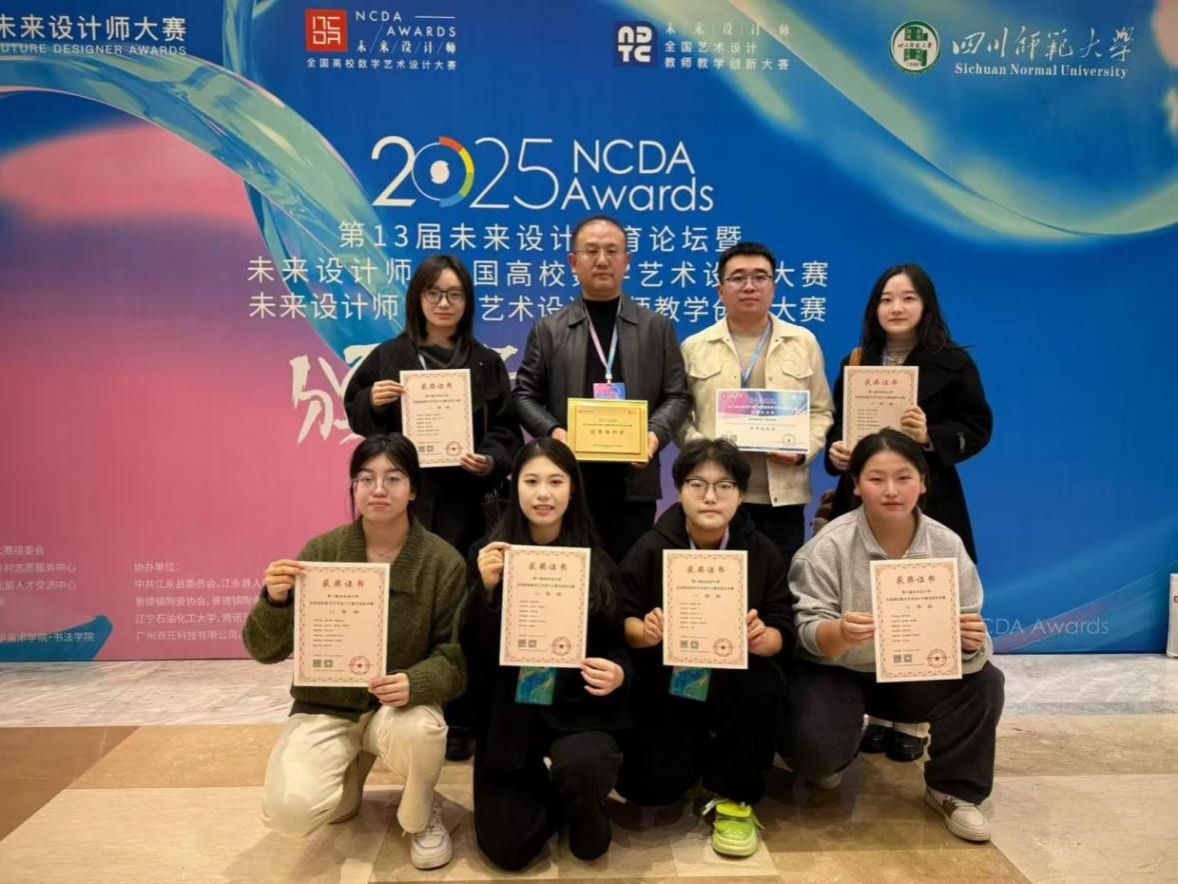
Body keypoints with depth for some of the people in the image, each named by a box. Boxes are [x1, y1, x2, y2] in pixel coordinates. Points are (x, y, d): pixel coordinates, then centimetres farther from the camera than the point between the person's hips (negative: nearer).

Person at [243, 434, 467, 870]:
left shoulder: (444, 562, -11)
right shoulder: (321, 551, -8)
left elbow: (457, 656, -10)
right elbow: (266, 650, -6)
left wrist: (416, 683, -32)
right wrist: (274, 601, -28)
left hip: (399, 704, -1)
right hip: (325, 705, 1)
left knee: (420, 731, -36)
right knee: (288, 811, -23)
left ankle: (420, 817, 1)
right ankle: (350, 773, 16)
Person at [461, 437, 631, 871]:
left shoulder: (597, 561, -1)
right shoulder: (490, 554, -3)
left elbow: (616, 645, 3)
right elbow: (475, 654, -7)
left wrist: (618, 672, -21)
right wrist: (486, 589, -23)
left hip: (576, 706, 0)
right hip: (508, 709, 0)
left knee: (582, 767, -32)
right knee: (507, 849, -7)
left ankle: (583, 813, 8)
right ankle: (549, 795, 29)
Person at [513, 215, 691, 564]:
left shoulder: (657, 328, 11)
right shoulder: (548, 330, 9)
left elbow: (677, 395, 7)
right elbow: (525, 395, 7)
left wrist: (655, 433, -12)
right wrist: (553, 431, -11)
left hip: (634, 481, 1)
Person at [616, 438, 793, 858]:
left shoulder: (761, 550, -4)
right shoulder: (651, 547, -6)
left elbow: (783, 630, -5)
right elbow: (620, 618, -3)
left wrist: (763, 639, -29)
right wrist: (643, 632, -26)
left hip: (734, 687, 0)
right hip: (665, 684, 0)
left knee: (760, 685, -34)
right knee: (653, 788, -15)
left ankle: (735, 797, -6)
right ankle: (700, 753, 23)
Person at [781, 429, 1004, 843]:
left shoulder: (947, 545, -11)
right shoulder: (831, 544, -18)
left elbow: (968, 641, -11)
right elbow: (806, 630, -20)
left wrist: (972, 643, -36)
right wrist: (840, 633, -43)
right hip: (835, 672, -2)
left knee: (984, 681, -22)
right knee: (816, 747, -27)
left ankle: (952, 789, 2)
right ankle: (829, 758, 15)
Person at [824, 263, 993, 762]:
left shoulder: (953, 362, 0)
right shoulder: (856, 362, 11)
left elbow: (978, 427, -3)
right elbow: (836, 423, 13)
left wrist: (932, 437, -20)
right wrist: (834, 450, -8)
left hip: (928, 503, -3)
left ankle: (914, 721, 17)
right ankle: (878, 713, 21)